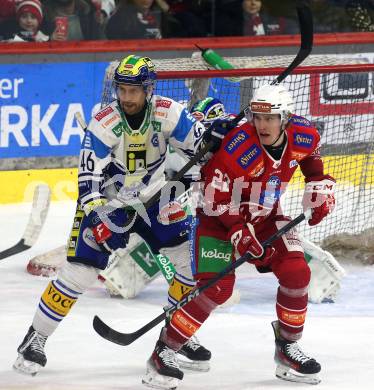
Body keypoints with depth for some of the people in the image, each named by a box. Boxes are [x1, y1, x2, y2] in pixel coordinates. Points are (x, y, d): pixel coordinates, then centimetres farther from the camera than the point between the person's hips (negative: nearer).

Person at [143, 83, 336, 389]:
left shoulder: (304, 137, -13)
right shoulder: (239, 147, -30)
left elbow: (312, 158, 14)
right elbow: (216, 199, -23)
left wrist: (321, 190, 5)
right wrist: (240, 233, -27)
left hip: (265, 216, 6)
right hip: (220, 216, -6)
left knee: (296, 273, -8)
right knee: (217, 287, -18)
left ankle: (288, 348, 10)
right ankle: (164, 353, -12)